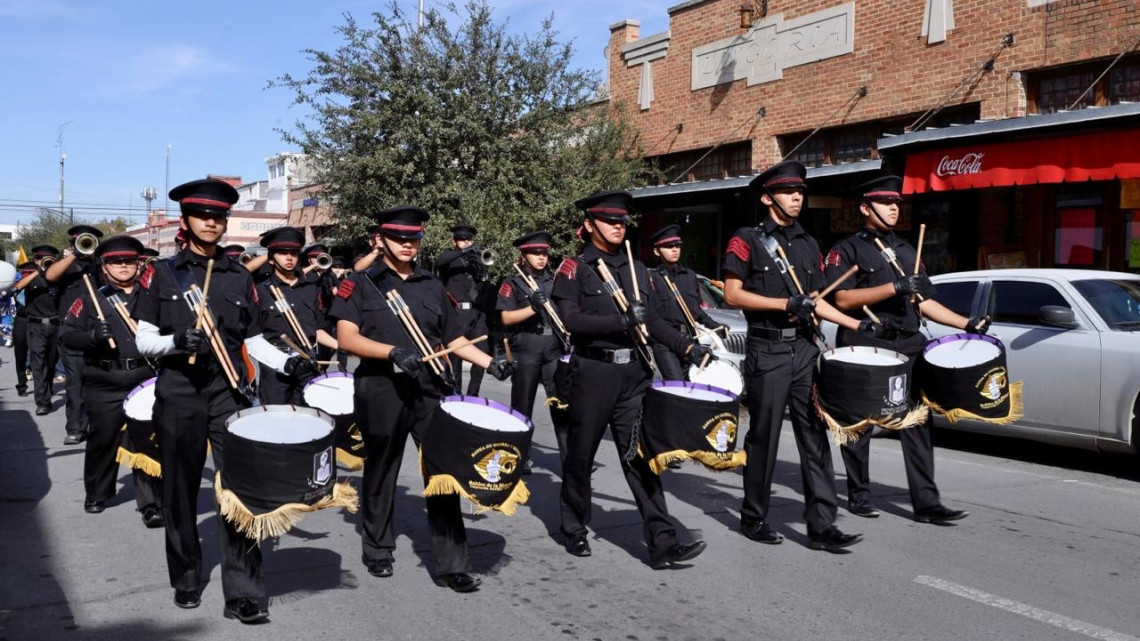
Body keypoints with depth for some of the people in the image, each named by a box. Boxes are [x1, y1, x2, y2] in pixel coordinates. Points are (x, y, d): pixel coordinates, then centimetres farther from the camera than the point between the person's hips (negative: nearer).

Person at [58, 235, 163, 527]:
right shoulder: (90, 296, 6)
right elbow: (66, 335, -1)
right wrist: (92, 336, -20)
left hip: (145, 382, 0)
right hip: (104, 386, 0)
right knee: (102, 441, 11)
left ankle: (151, 503, 0)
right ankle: (97, 494, 32)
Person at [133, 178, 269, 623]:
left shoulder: (240, 276, 9)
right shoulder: (162, 273, 3)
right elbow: (144, 340, 1)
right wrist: (176, 341, -19)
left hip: (229, 390, 1)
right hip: (179, 392, -1)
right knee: (181, 488, 9)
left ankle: (243, 592, -4)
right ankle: (186, 579, 26)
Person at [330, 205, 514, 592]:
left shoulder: (432, 286, 13)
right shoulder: (361, 283, 2)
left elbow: (454, 339, 16)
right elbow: (346, 338, -8)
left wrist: (490, 363, 2)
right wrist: (392, 351, -22)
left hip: (430, 388, 2)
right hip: (381, 390, -2)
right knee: (381, 472, 12)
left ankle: (451, 564, 2)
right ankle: (377, 550, 32)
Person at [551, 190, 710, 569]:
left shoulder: (636, 269, 14)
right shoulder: (575, 268, -2)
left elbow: (653, 321, 17)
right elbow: (571, 319, -15)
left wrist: (688, 348, 6)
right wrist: (623, 321, -20)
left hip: (633, 372, 4)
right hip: (593, 373, -4)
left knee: (641, 456, 0)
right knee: (581, 456, 10)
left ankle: (662, 544, -1)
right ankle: (575, 530, 29)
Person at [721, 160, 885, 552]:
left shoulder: (808, 244, 16)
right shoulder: (748, 240, -2)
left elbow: (814, 301, 18)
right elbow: (732, 295, -8)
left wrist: (856, 325, 7)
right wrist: (786, 304, -15)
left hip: (805, 349, 5)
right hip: (767, 351, -5)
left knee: (815, 438, 2)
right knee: (764, 438, 3)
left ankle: (821, 526, 5)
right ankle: (753, 519, 19)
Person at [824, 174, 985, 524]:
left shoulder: (905, 250, 20)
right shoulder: (847, 249, 0)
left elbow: (925, 301, 21)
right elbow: (843, 299, -13)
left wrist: (967, 324, 10)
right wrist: (894, 288, -18)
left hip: (907, 346, 5)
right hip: (864, 347, -5)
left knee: (917, 424, -1)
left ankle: (926, 502, 2)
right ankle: (858, 496, 18)